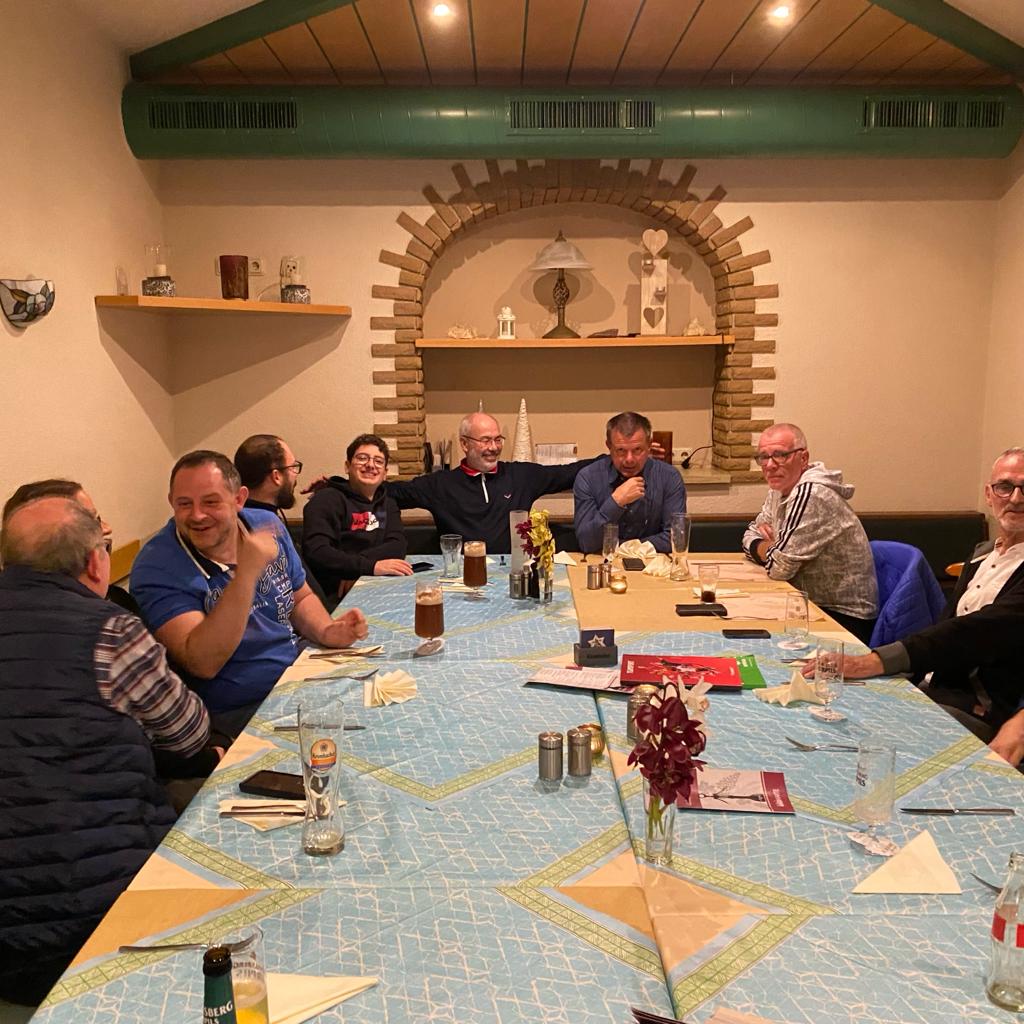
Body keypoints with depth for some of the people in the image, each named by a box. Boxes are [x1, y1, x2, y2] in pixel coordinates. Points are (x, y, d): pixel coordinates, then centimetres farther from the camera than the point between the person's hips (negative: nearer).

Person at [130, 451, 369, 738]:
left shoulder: (267, 526, 2)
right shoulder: (157, 567, -16)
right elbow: (202, 664, -26)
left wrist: (327, 632, -6)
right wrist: (247, 573, -33)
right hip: (237, 714, -7)